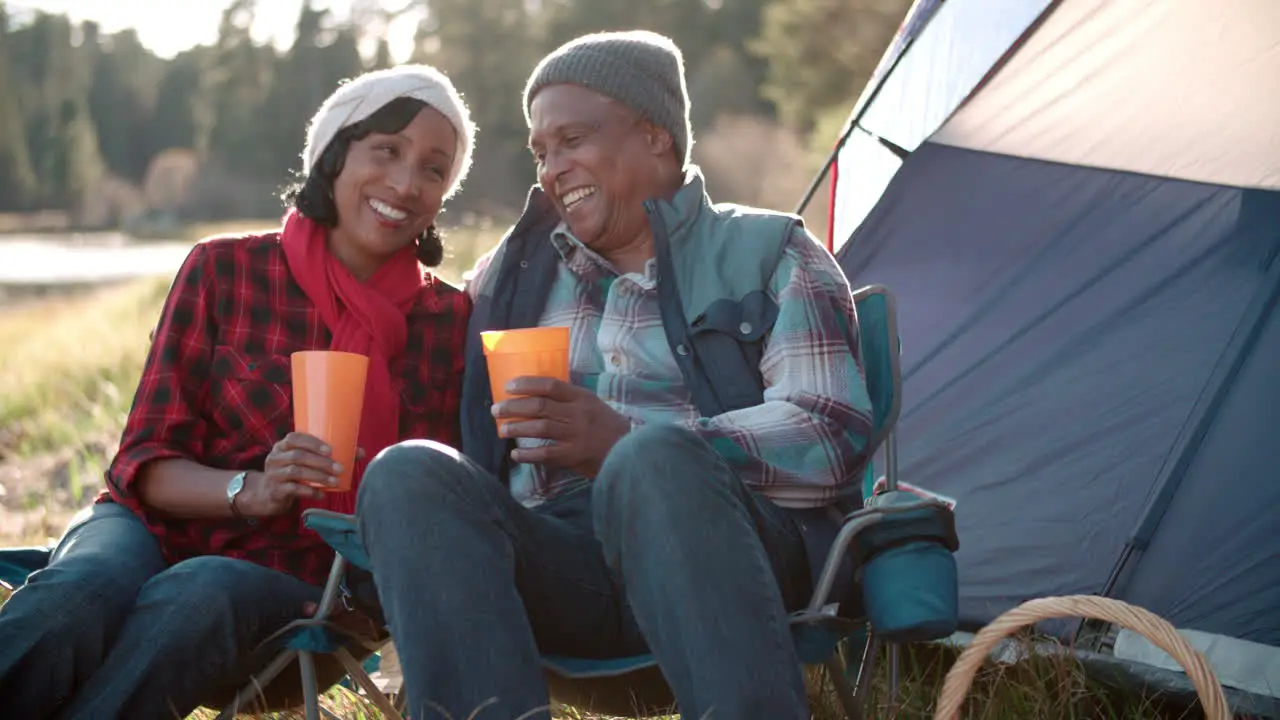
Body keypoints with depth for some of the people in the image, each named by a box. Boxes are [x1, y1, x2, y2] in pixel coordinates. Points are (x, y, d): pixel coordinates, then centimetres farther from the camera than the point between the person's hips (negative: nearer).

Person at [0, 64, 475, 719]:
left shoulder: (449, 320, 6)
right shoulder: (224, 270, 3)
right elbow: (144, 461, 0)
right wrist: (250, 490, -19)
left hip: (295, 578, 0)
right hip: (159, 528, 0)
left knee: (197, 594, -37)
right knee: (80, 591, -37)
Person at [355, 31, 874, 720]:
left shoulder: (770, 252, 14)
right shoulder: (512, 275, 28)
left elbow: (831, 436, -1)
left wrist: (624, 443, -12)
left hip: (731, 545, -3)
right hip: (559, 560, 3)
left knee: (654, 462, -37)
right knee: (409, 474, -26)